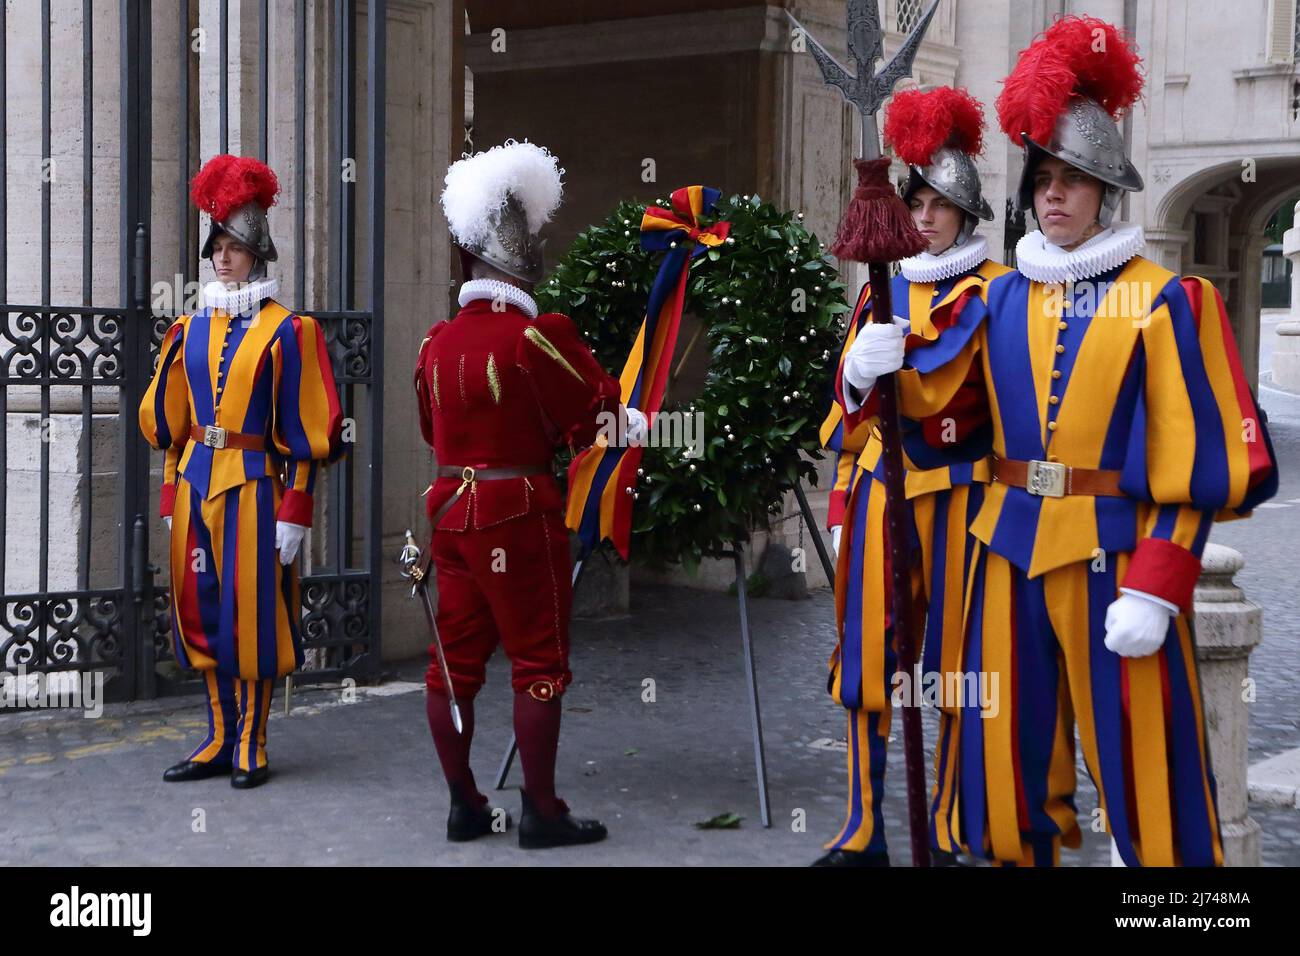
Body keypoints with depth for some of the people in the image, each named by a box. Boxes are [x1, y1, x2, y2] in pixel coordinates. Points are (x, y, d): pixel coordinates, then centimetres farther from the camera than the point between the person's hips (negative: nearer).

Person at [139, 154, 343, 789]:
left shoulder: (285, 332, -5)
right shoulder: (192, 329, 11)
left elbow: (304, 434, -7)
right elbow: (169, 423, 15)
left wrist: (294, 514, -11)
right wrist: (171, 495, 10)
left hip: (253, 485, -5)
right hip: (196, 484, 5)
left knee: (251, 614, 0)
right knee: (203, 615, 9)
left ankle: (250, 746, 11)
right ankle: (220, 742, 20)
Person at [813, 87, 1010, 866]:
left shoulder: (995, 291, 0)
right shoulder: (881, 289, 12)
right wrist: (842, 501, 12)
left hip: (960, 490, -4)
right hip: (880, 487, 4)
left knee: (956, 662, 4)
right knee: (869, 655, 4)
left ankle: (951, 832, 15)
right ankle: (865, 830, 13)